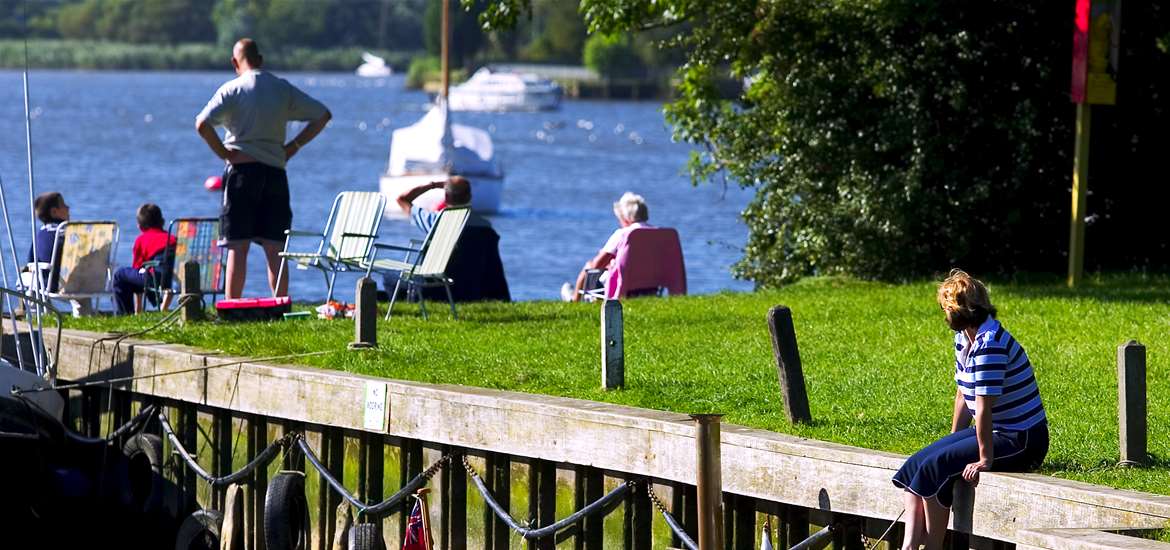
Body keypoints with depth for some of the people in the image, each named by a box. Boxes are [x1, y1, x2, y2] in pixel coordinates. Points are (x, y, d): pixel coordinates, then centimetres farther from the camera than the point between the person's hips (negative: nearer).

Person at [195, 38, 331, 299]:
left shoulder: (232, 89, -4)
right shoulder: (283, 89, 7)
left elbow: (202, 124, -16)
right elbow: (323, 115, 11)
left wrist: (223, 152, -4)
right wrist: (294, 146, 10)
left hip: (242, 169, -3)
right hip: (275, 170, 3)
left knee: (238, 247, -2)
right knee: (275, 248, 4)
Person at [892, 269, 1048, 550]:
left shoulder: (989, 344, -23)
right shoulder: (964, 338, 8)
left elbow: (984, 408, -24)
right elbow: (963, 396, 15)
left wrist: (985, 459, -22)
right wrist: (952, 442, 15)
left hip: (1021, 442, -10)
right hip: (996, 433, 10)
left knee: (934, 467, -23)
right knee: (915, 465, -4)